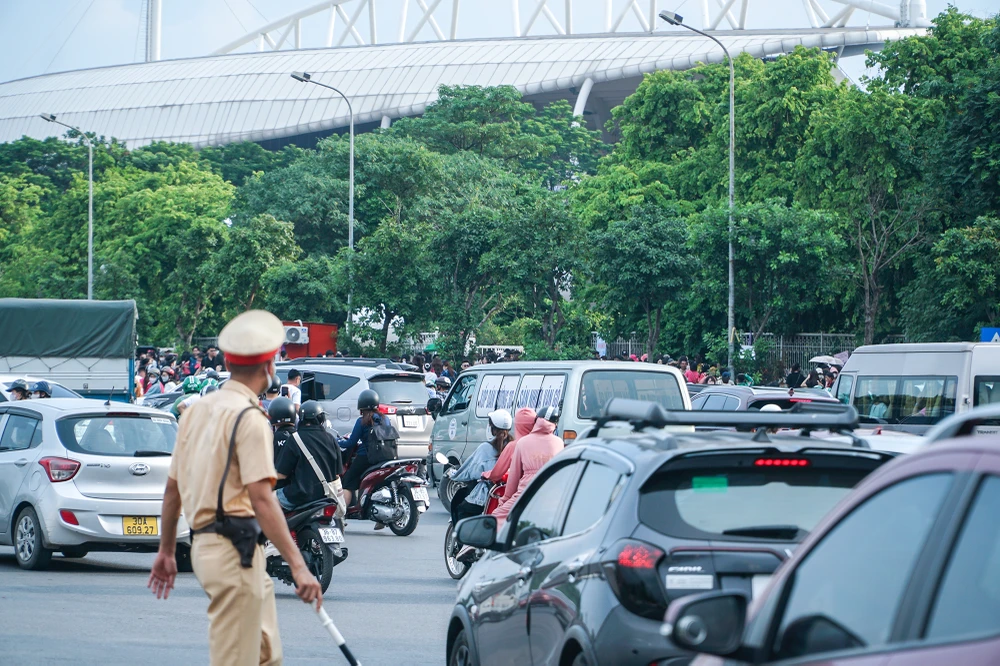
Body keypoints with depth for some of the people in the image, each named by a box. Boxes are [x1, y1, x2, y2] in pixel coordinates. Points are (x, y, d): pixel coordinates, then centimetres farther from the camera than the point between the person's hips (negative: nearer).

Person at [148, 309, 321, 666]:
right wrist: (298, 566, -23)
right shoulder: (249, 418, -13)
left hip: (204, 544, 9)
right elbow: (261, 499, -21)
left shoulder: (198, 410, 13)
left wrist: (166, 550, 25)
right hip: (234, 552, -9)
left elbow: (173, 488, 16)